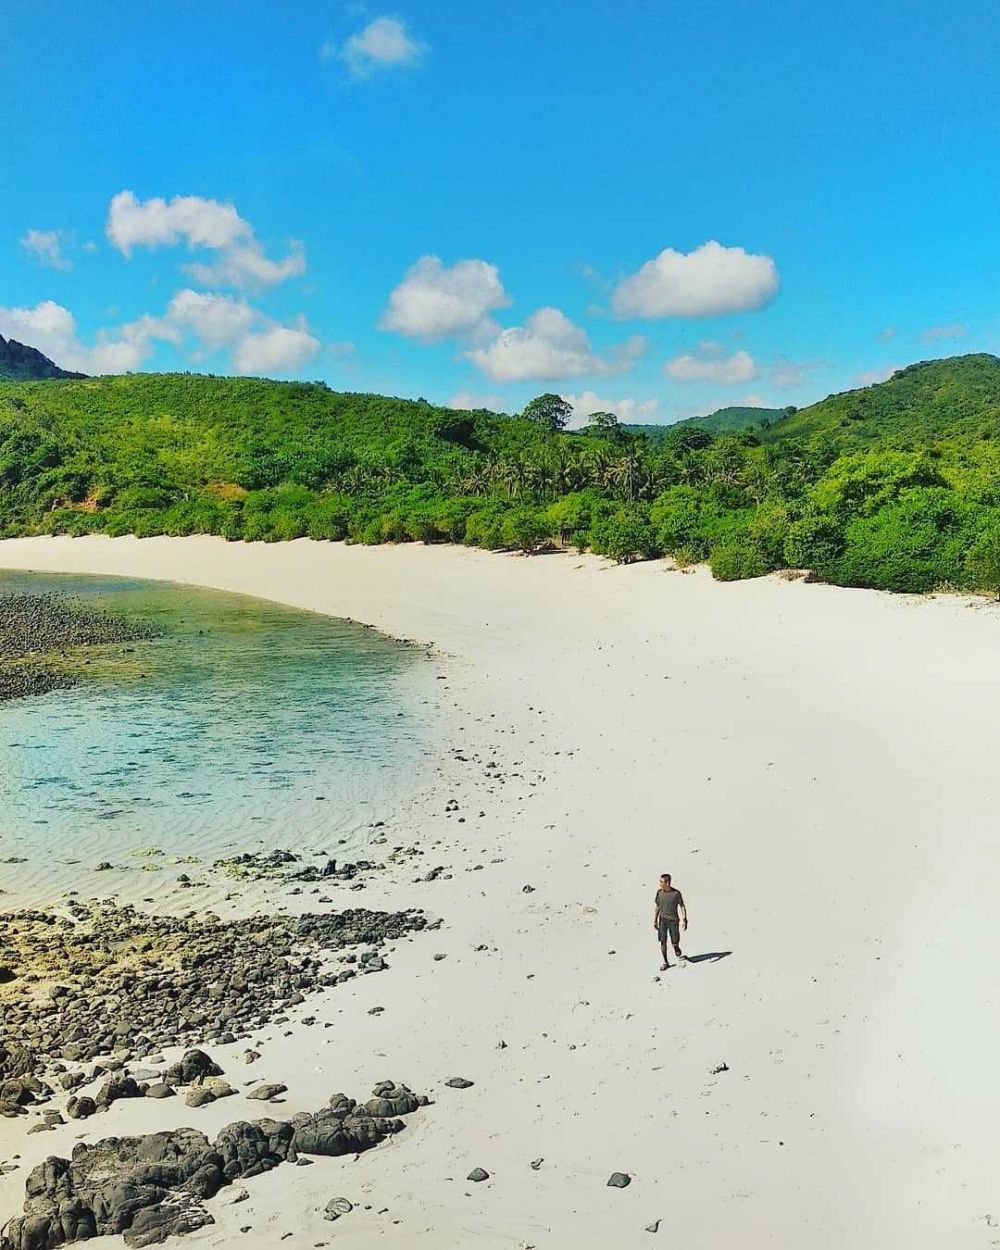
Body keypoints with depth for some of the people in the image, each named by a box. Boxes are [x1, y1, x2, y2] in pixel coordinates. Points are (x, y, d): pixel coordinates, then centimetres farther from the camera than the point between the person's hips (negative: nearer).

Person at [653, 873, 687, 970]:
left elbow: (682, 907, -2)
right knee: (663, 941, -2)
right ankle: (665, 962, 10)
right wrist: (655, 920, 9)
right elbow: (657, 907, 10)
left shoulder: (676, 893, -8)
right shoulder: (659, 892, 2)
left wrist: (684, 920, -11)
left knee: (675, 943, 0)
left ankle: (679, 954, 32)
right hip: (662, 920, 3)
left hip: (673, 920, -3)